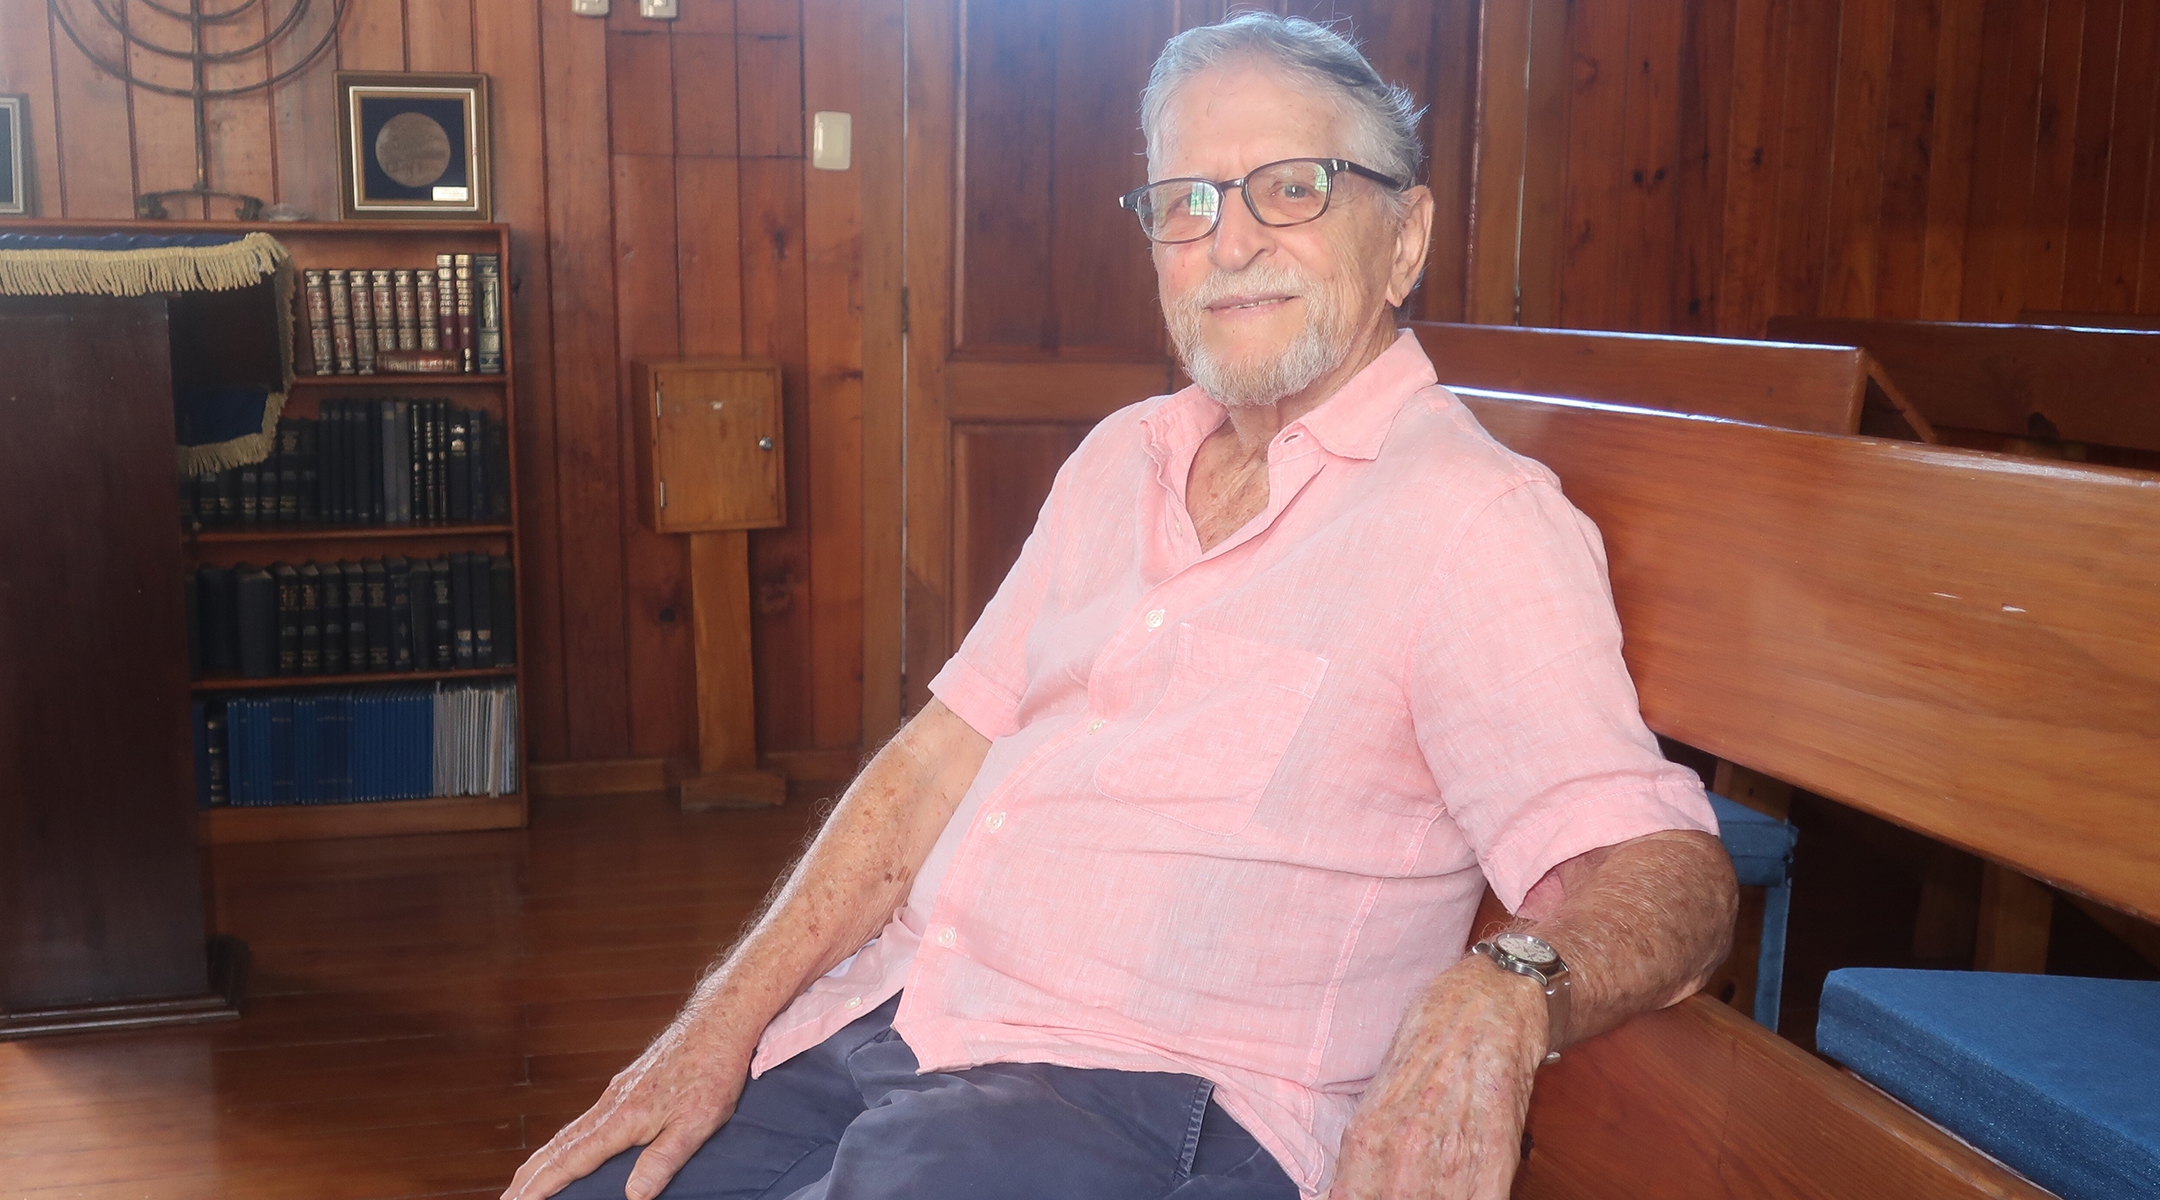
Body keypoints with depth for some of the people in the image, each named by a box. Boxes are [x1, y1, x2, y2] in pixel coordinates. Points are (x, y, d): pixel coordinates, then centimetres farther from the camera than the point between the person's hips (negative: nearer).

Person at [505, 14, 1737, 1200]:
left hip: (1156, 1092, -6)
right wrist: (727, 1021, 4)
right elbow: (947, 752, 12)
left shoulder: (1474, 519, -8)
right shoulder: (1121, 458, 14)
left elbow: (1666, 870, -14)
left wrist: (1504, 995, -37)